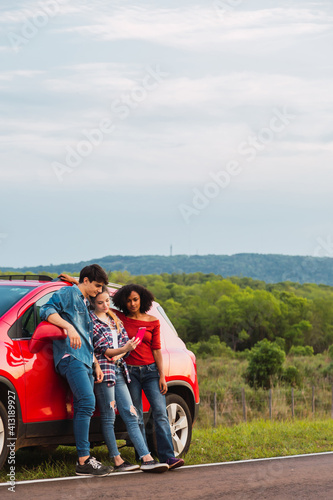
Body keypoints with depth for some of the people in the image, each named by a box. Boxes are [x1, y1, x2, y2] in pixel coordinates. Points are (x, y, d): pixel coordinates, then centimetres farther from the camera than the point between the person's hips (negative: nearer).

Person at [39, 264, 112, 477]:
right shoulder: (68, 294, 5)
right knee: (87, 402, -21)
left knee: (84, 408, 3)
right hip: (71, 356, -9)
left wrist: (96, 364, 27)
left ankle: (85, 458, 2)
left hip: (85, 361, 9)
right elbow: (48, 310, -11)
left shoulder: (85, 305, 31)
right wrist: (69, 327, -24)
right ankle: (83, 461, -23)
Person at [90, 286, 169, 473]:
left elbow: (125, 342, 14)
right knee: (108, 417, -4)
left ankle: (147, 459, -5)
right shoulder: (91, 321, -2)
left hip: (119, 370, 7)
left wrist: (117, 356, -6)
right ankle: (118, 461, -1)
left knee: (130, 415, 1)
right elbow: (101, 349, -9)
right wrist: (123, 350, -22)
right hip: (104, 371, -7)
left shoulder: (115, 320, 19)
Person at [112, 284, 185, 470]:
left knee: (160, 413, -11)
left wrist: (162, 376, 0)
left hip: (150, 371, 0)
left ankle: (168, 456, -16)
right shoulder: (120, 318, 5)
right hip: (130, 371, 0)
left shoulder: (153, 322, 7)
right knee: (136, 418, -1)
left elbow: (156, 350, 6)